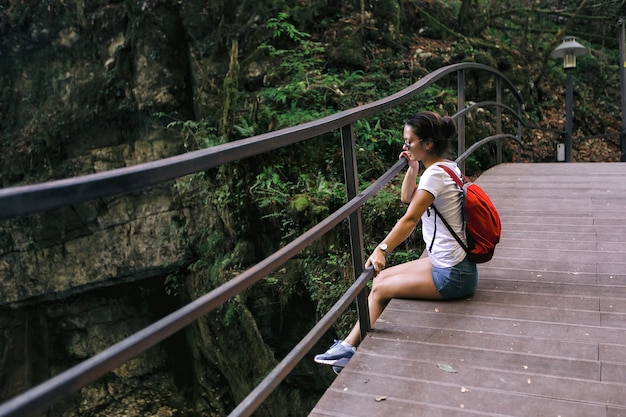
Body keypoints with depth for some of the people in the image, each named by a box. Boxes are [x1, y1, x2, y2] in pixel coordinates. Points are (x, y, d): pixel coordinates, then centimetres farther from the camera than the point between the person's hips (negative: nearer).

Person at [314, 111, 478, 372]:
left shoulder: (435, 174, -21)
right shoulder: (447, 166, 8)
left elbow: (410, 219, -33)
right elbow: (407, 198, 18)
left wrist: (381, 250, -41)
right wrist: (413, 167, 5)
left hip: (452, 275, -9)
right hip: (446, 263, 9)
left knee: (380, 289, -1)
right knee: (382, 277, 10)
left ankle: (349, 348, 16)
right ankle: (350, 345, 16)